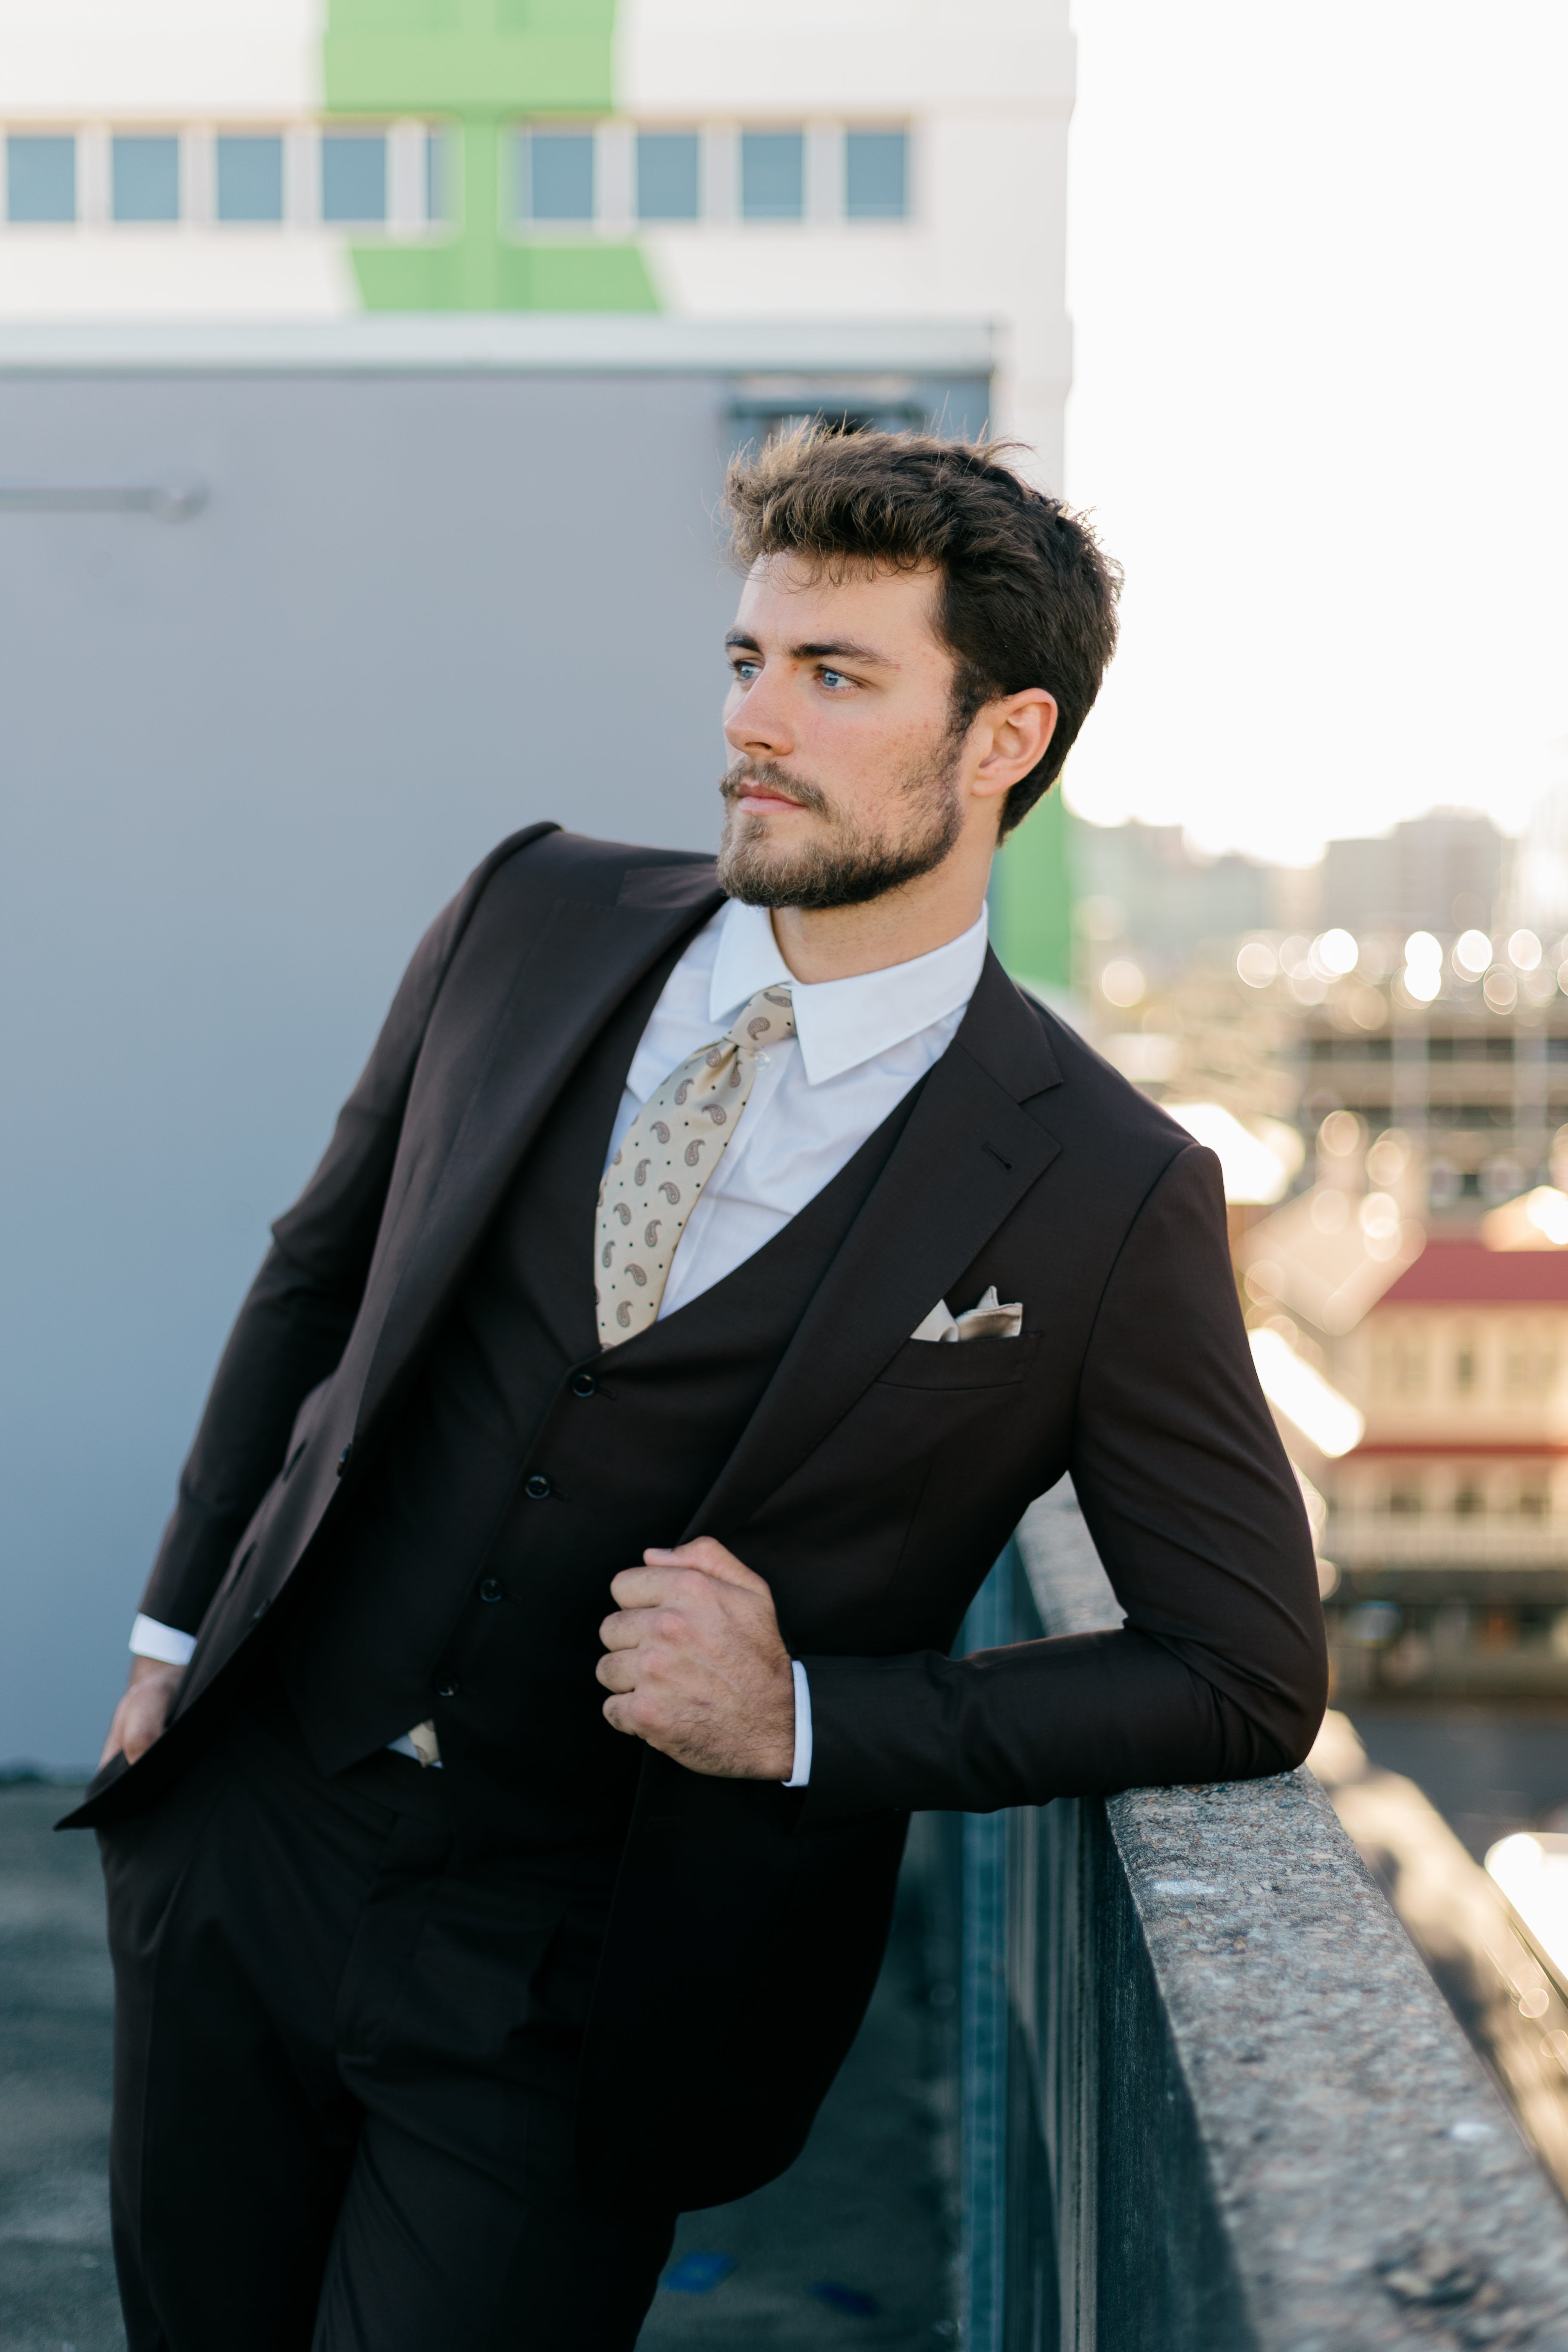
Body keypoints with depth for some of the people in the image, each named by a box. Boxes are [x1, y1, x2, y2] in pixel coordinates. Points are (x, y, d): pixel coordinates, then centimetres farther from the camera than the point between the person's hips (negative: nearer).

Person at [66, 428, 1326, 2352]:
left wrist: (806, 1722, -17)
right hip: (252, 1834, 4)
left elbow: (1249, 1680, -10)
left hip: (572, 1985, -4)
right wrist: (180, 1626, 11)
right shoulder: (538, 921, -1)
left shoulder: (1102, 1201, -14)